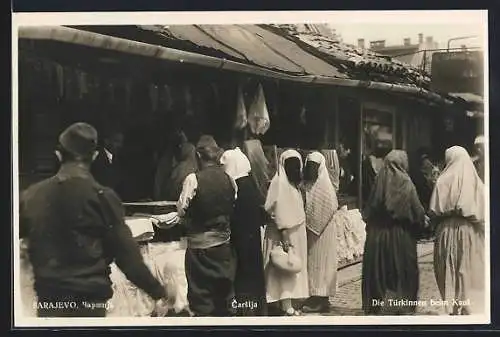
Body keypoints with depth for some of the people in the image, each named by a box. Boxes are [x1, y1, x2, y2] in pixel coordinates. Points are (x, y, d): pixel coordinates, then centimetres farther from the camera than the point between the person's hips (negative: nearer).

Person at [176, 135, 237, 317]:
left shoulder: (193, 179, -14)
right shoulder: (229, 180, -1)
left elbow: (181, 210, -9)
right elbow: (234, 207, 5)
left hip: (199, 243, -4)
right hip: (224, 243, 5)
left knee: (201, 295, 4)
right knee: (224, 290, 15)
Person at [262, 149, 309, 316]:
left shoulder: (291, 183, 14)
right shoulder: (280, 183, -14)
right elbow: (279, 211, -20)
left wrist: (291, 236, 16)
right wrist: (285, 237, -24)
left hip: (295, 232, 9)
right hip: (284, 233, -9)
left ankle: (286, 303, 16)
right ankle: (286, 305, -5)